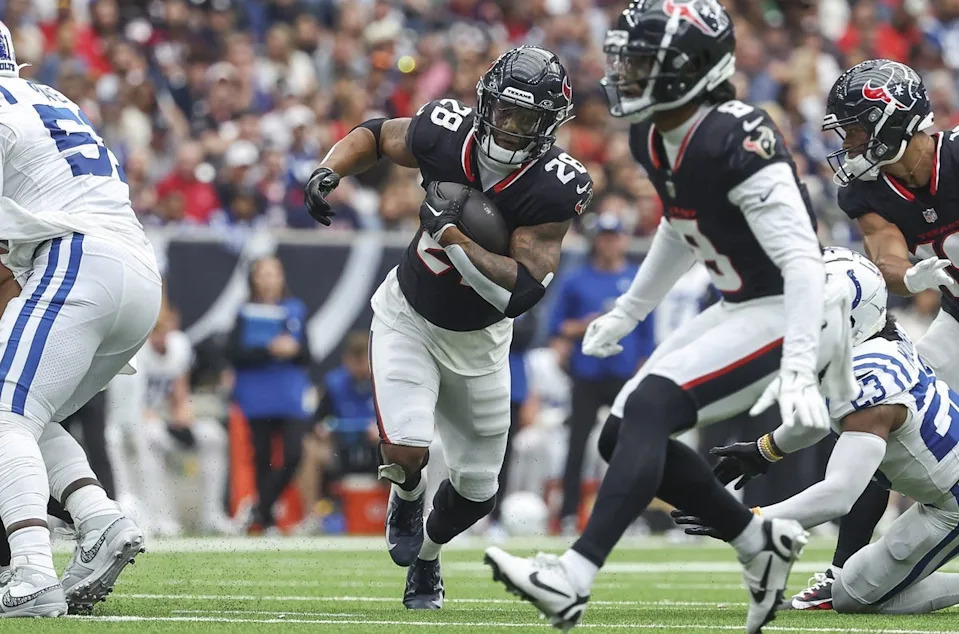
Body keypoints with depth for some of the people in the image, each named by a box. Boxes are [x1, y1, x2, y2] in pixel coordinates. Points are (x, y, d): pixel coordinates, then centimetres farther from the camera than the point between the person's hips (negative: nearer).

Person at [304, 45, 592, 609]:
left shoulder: (555, 189, -28)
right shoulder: (447, 134, -22)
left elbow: (520, 291, -32)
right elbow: (376, 135, 0)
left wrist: (451, 235, -37)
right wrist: (328, 174, -18)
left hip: (478, 340, 1)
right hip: (409, 318, -1)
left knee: (477, 492, 10)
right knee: (406, 451, -22)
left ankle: (426, 553, 44)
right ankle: (407, 500, 17)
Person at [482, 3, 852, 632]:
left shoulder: (735, 143, -25)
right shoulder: (653, 138, 2)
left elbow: (803, 262, -28)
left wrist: (797, 370, -37)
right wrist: (627, 312, 28)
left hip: (789, 315, -10)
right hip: (741, 308, 10)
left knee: (649, 409, -24)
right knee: (623, 436, 4)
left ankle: (571, 580, -31)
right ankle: (762, 543, 14)